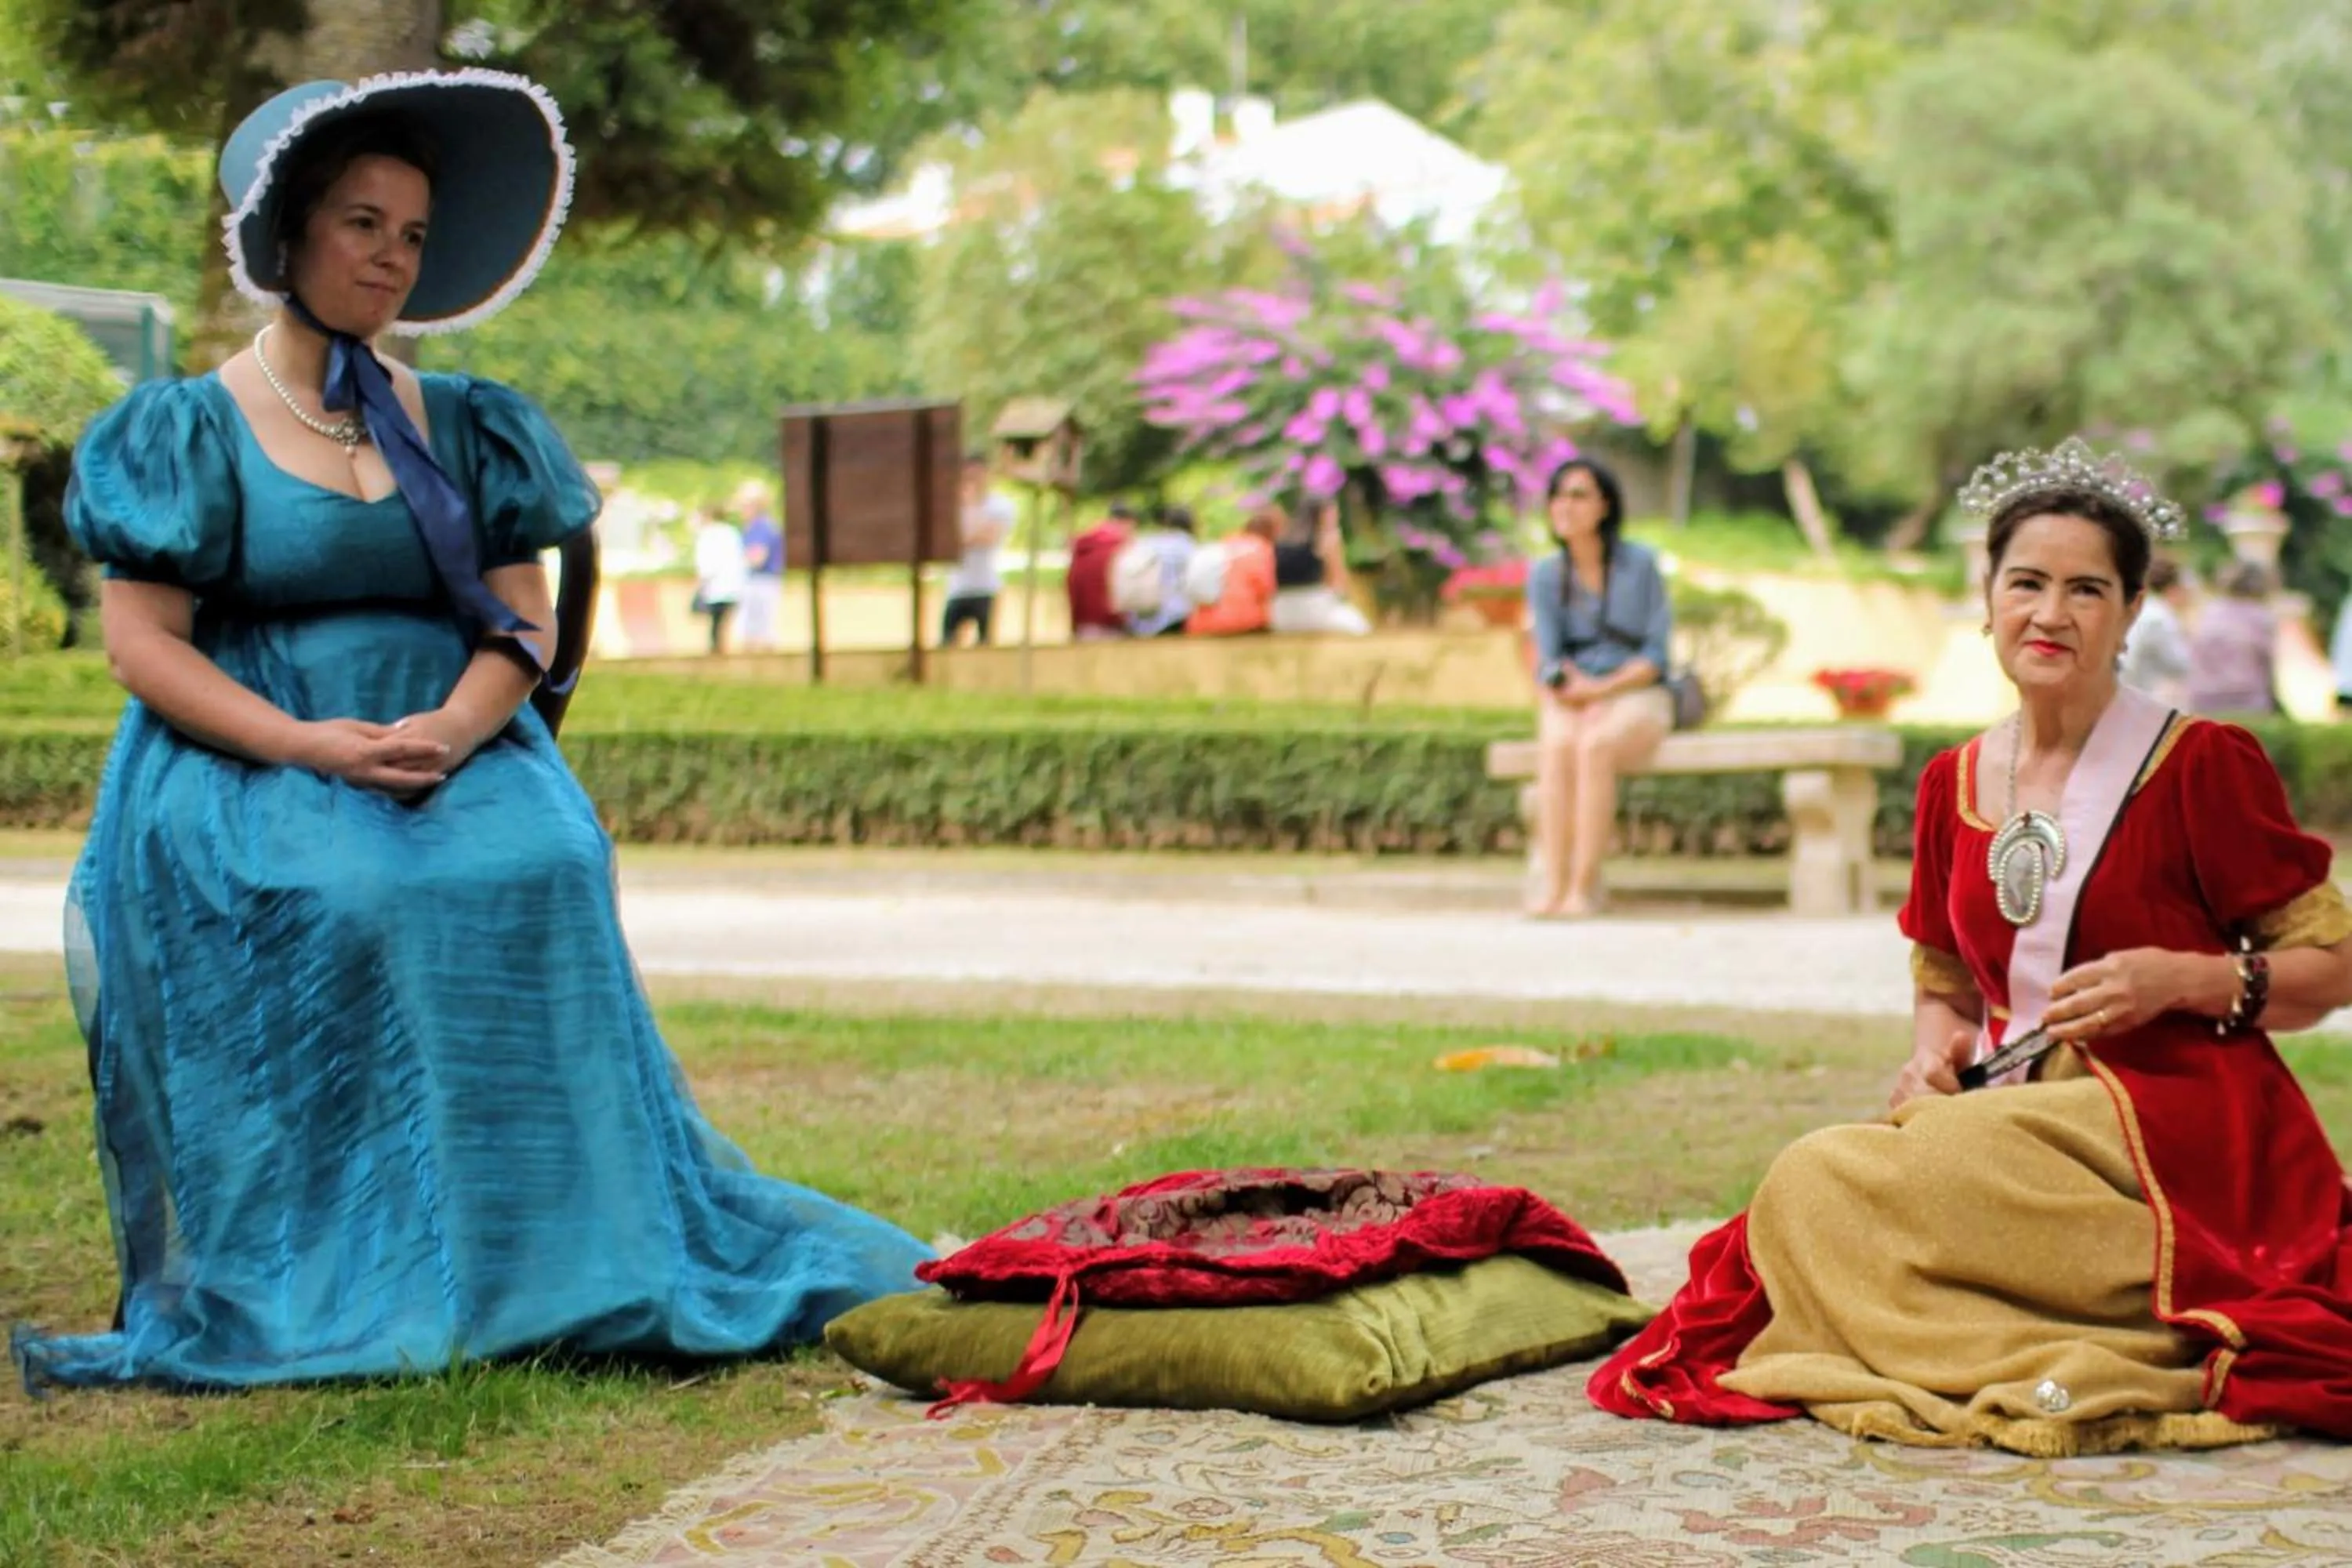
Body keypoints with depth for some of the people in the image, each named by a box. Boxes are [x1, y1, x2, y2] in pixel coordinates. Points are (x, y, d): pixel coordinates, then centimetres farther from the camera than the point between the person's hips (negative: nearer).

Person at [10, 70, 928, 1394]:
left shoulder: (464, 429, 16)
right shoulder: (193, 429, 5)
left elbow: (525, 622, 9)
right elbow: (144, 644, -2)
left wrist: (455, 729, -14)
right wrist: (313, 745, -17)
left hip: (455, 760, 3)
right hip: (243, 769, -3)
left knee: (541, 875, -28)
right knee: (334, 904, -33)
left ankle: (554, 1264, -23)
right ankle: (316, 1285, -24)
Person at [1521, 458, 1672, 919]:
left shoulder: (1641, 564, -5)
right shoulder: (1544, 575, 3)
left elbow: (1656, 656, -7)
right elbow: (1549, 664, -4)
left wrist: (1603, 690, -21)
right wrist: (1571, 697, -24)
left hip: (1637, 699, -2)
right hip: (1572, 705, 2)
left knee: (1594, 747, -37)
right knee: (1557, 747, -34)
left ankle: (1583, 887, -36)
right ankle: (1551, 885, -40)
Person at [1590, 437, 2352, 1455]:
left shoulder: (2204, 767, -5)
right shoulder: (1953, 785, 12)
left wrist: (2181, 979, -18)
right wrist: (1933, 1058, 1)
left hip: (2175, 1130, -6)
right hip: (2012, 1128, 6)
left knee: (1823, 1189, -28)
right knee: (1809, 1185, -26)